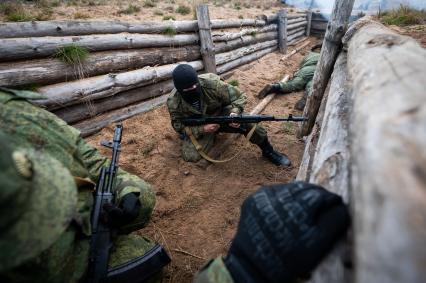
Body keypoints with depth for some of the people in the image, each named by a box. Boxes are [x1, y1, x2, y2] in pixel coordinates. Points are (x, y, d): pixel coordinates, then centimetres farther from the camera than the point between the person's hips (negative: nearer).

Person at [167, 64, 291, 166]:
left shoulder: (212, 83, -27)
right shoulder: (173, 102, -22)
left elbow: (240, 97, -16)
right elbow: (179, 127, -11)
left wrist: (235, 113, -37)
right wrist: (203, 129, -28)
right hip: (197, 129, 1)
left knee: (245, 123, -29)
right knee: (190, 156, -23)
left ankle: (268, 151, -4)